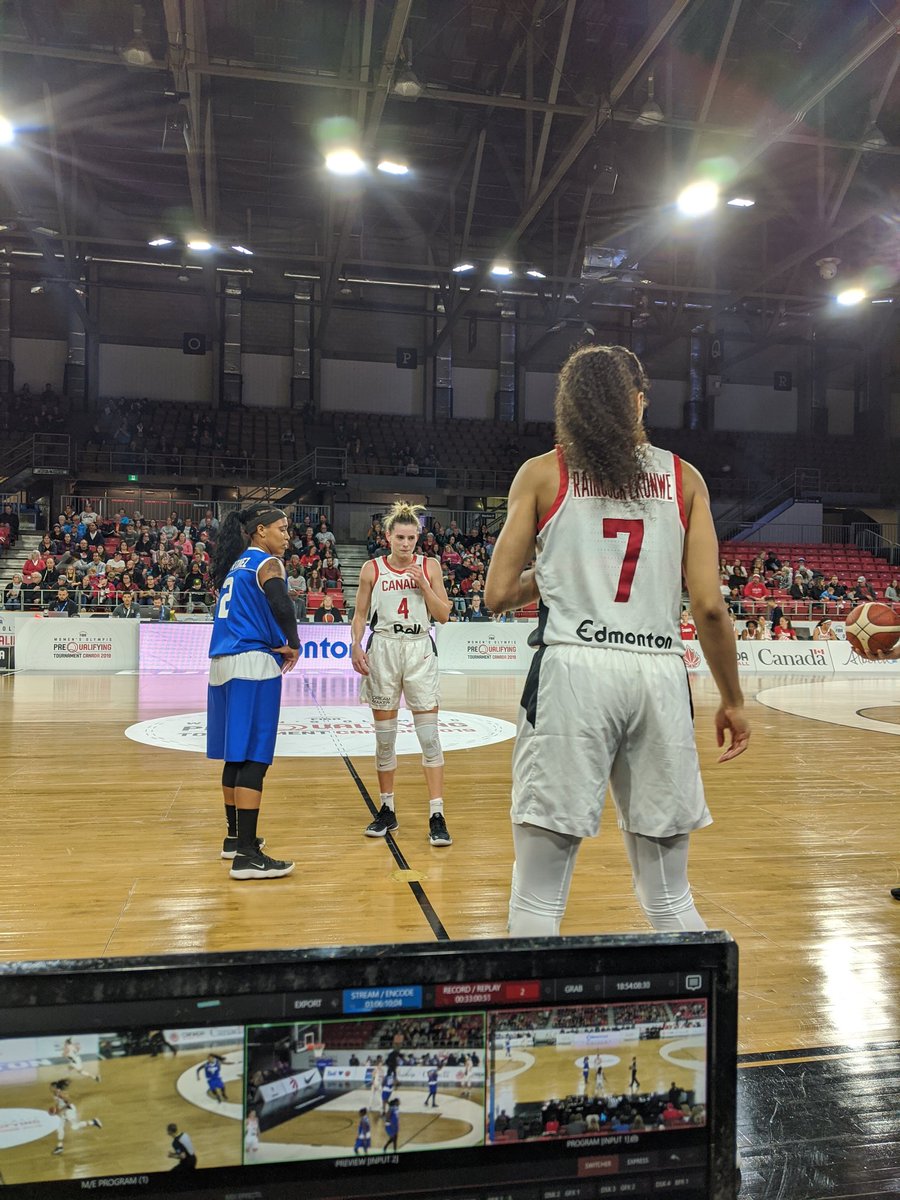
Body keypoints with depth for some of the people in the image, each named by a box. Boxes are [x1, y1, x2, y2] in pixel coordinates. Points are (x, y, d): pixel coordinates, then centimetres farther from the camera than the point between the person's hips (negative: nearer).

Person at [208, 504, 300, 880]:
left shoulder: (236, 563, 19)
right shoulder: (267, 563, -6)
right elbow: (281, 606, -24)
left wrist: (278, 642, 15)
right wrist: (294, 644, -9)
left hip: (223, 663, 9)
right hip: (254, 664, -9)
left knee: (236, 753, 16)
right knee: (253, 757, -9)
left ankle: (235, 836, 28)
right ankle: (247, 855, -9)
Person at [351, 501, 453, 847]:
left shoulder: (429, 566, 3)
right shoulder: (372, 569, 3)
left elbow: (443, 615, 1)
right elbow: (360, 614, 6)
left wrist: (423, 585, -11)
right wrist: (355, 646, -9)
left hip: (419, 652, 0)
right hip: (383, 650, 1)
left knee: (429, 736, -5)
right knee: (384, 736, 7)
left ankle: (437, 816, -2)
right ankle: (387, 811, 21)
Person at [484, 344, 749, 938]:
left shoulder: (542, 473, 7)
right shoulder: (684, 478, 11)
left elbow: (498, 594, 4)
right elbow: (709, 606, 4)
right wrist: (732, 701, 15)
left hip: (574, 668, -2)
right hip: (660, 674, 3)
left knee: (538, 898, 6)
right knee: (670, 897, 16)